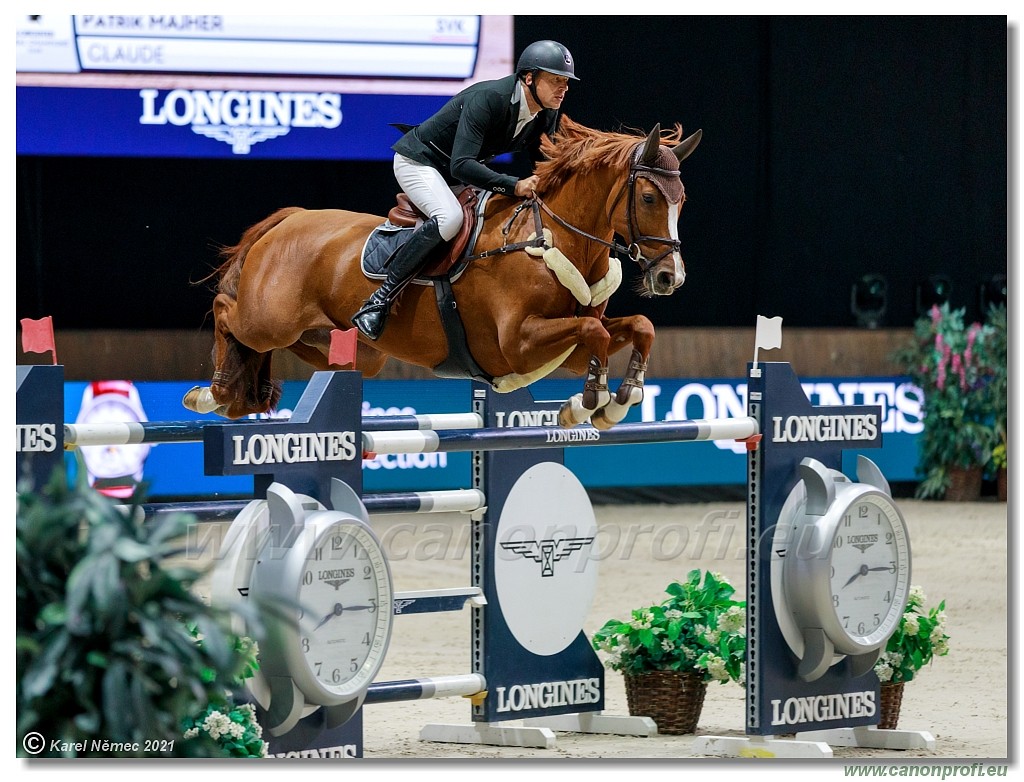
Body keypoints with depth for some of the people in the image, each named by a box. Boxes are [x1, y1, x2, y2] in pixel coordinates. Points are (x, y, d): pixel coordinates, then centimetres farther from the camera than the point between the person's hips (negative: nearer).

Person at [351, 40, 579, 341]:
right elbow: (461, 166, -39)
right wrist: (514, 186, -48)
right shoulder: (486, 99, -32)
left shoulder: (547, 116, -7)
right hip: (418, 161, -9)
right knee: (449, 217, -34)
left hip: (458, 173, 9)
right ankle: (379, 300, -31)